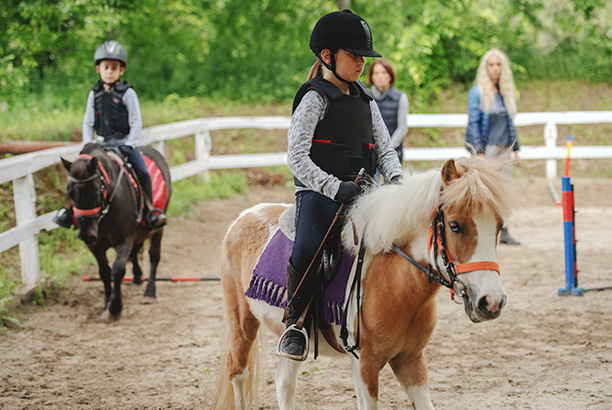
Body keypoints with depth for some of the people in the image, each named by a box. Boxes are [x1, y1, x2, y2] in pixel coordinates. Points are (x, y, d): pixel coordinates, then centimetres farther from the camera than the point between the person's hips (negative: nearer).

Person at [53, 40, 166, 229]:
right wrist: (87, 144, -2)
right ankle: (68, 207, -3)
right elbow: (88, 123, 11)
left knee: (143, 172, -22)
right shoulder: (95, 94, 5)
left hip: (123, 143, -3)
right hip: (101, 144, 3)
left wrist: (129, 145, -17)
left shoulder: (127, 93, -6)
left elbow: (136, 123, -6)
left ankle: (151, 210, -11)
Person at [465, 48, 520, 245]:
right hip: (487, 147, -6)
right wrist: (478, 151, -15)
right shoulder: (478, 92, -5)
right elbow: (473, 123, -8)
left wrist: (516, 149, 16)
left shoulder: (506, 93, 13)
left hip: (504, 147, 6)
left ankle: (503, 231, 8)